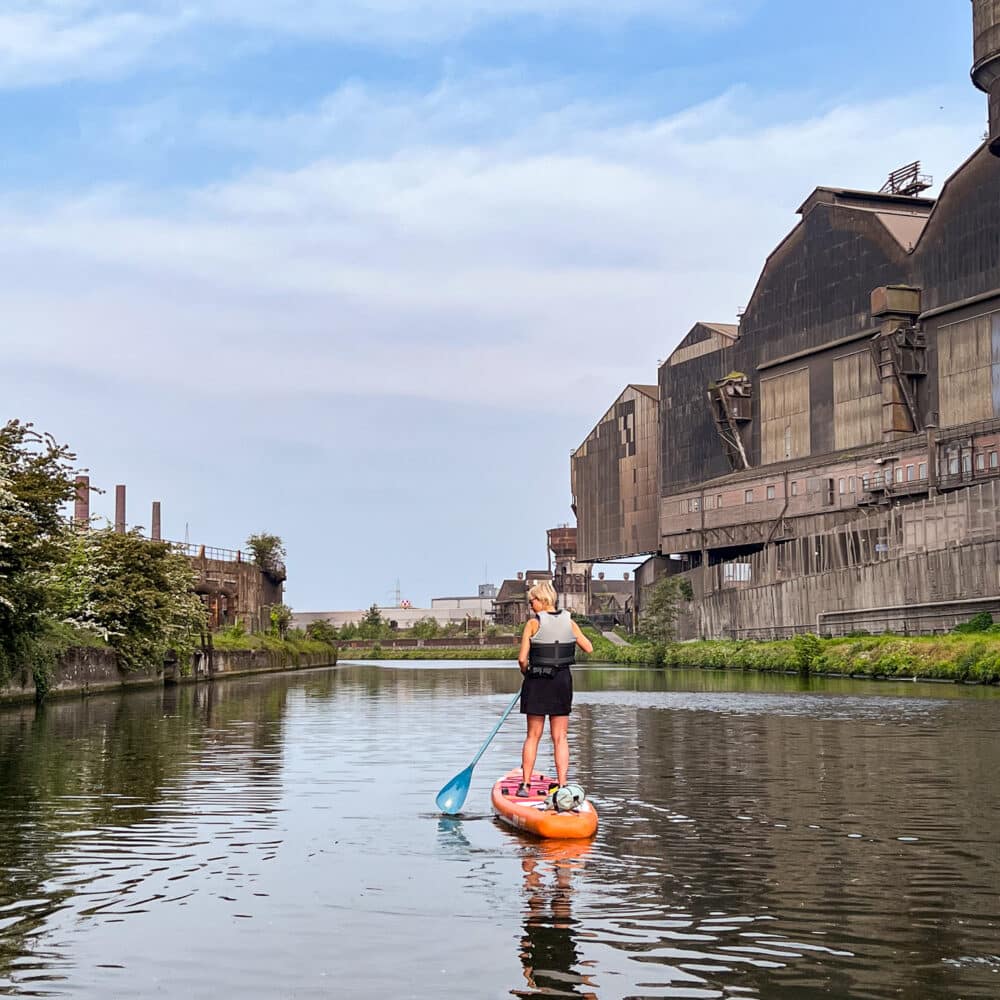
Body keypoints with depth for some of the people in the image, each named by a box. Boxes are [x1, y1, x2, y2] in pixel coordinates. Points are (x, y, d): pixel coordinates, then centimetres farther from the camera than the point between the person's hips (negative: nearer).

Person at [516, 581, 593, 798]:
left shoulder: (534, 623, -8)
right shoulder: (569, 621, 2)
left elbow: (522, 658, -12)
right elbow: (589, 648, 10)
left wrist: (525, 672, 8)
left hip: (537, 682, -2)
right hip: (563, 680, 2)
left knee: (533, 735, 8)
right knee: (560, 738, 6)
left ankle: (525, 784, 10)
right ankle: (562, 786, 2)